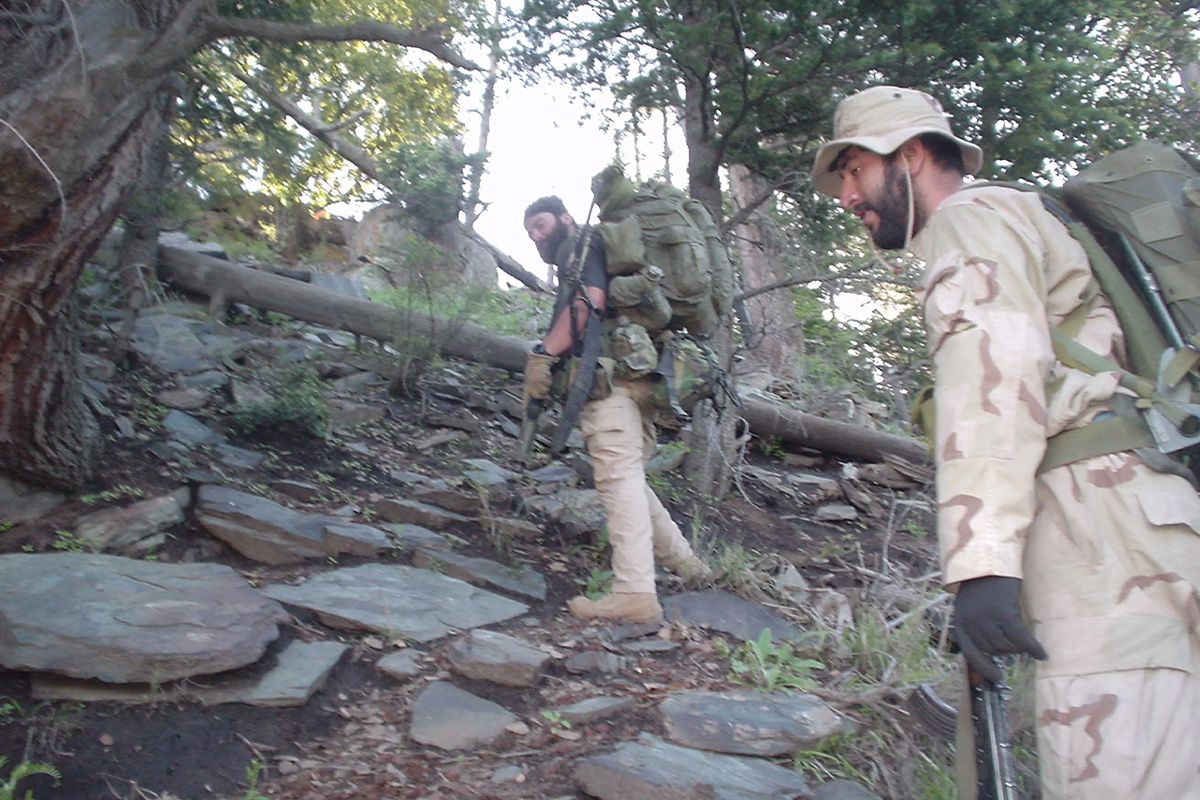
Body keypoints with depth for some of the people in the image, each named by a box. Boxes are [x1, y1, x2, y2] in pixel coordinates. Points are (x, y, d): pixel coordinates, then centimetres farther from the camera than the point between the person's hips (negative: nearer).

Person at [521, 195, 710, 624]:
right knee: (627, 474, 18)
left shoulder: (579, 244, 7)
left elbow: (589, 300, -13)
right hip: (641, 375, 10)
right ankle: (682, 560, 23)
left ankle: (635, 592, -24)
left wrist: (542, 354, -18)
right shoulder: (607, 252, 34)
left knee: (618, 476, -17)